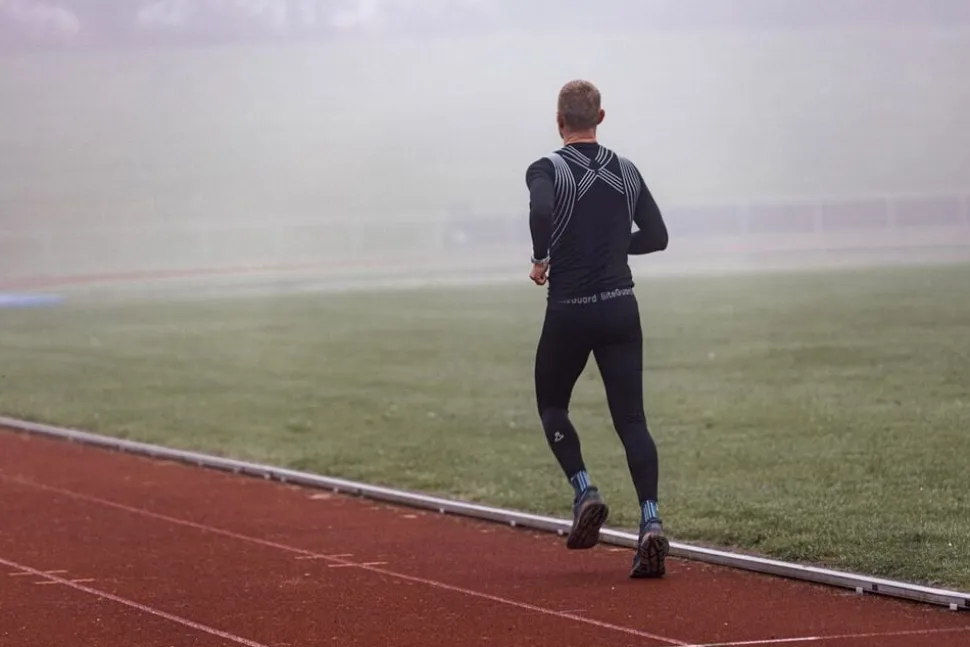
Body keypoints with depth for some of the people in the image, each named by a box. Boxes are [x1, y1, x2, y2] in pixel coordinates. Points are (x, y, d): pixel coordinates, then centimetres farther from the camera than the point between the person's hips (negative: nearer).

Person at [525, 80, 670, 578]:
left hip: (569, 313, -3)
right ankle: (650, 521, -15)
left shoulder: (547, 170, -7)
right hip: (621, 310, 3)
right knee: (631, 419, 0)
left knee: (552, 407, 18)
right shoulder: (627, 172, 8)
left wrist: (542, 260, -12)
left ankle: (585, 491, -2)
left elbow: (541, 211, -28)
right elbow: (656, 236, 10)